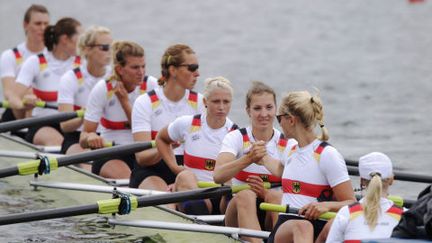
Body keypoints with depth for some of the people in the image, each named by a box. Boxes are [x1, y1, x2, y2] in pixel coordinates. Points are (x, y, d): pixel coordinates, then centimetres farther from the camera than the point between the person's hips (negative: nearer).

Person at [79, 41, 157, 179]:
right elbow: (83, 138, -10)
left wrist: (125, 102, -15)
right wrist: (90, 137, -33)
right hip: (110, 155, -2)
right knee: (127, 178, -33)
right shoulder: (103, 89, -7)